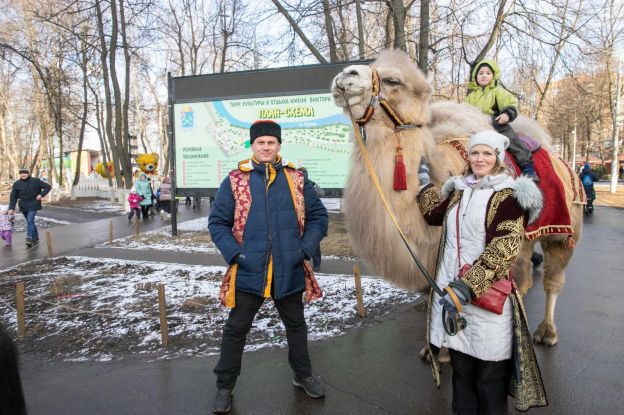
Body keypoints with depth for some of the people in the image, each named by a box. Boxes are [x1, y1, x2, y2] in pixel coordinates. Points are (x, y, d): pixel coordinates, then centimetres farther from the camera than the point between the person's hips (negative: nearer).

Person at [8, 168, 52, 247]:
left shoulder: (35, 181, -3)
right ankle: (35, 238, 23)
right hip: (23, 206, 4)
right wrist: (11, 208, -5)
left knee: (30, 220, -17)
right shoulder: (17, 184, 4)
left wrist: (41, 195, -11)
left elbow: (48, 187, 1)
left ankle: (29, 239, -19)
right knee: (30, 222, 11)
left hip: (33, 205, -4)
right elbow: (13, 197, 2)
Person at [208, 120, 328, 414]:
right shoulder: (235, 181, -3)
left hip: (289, 271, 2)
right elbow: (217, 222, -1)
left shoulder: (296, 180, 1)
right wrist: (234, 253, -13)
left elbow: (318, 216, 6)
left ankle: (303, 375, 42)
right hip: (248, 271, -1)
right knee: (236, 329, 11)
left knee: (296, 325, 20)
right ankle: (224, 387, 30)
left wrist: (306, 248, -6)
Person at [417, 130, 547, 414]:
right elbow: (435, 215, 25)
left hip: (487, 293, -5)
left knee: (490, 377, 7)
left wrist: (465, 288, -26)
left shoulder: (509, 195, -9)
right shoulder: (459, 189, 11)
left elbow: (503, 249, -19)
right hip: (450, 288, 5)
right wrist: (424, 182, 27)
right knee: (460, 368, 19)